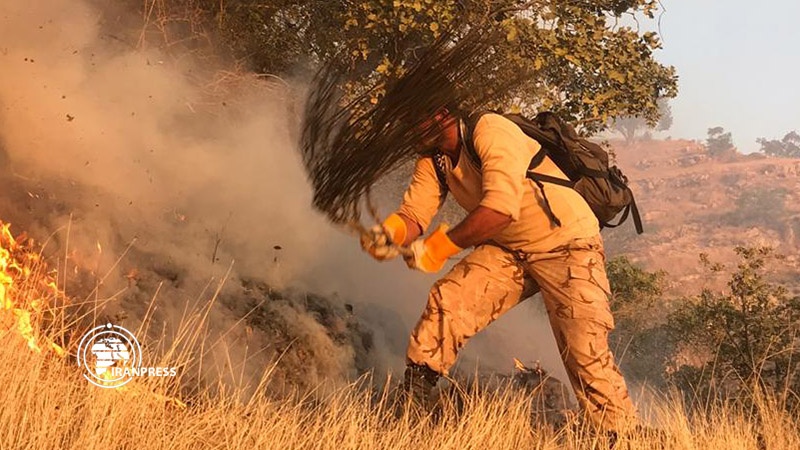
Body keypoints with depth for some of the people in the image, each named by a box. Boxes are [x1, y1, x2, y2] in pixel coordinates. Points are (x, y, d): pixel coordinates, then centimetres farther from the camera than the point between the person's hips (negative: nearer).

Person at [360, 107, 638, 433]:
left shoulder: (491, 132, -26)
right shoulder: (432, 159, -1)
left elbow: (501, 208, -37)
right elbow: (414, 213, -6)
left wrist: (438, 247, -34)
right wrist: (389, 233, -30)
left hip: (568, 246, -6)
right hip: (509, 250, 7)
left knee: (586, 352, -12)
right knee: (448, 300, -11)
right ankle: (409, 399, 0)